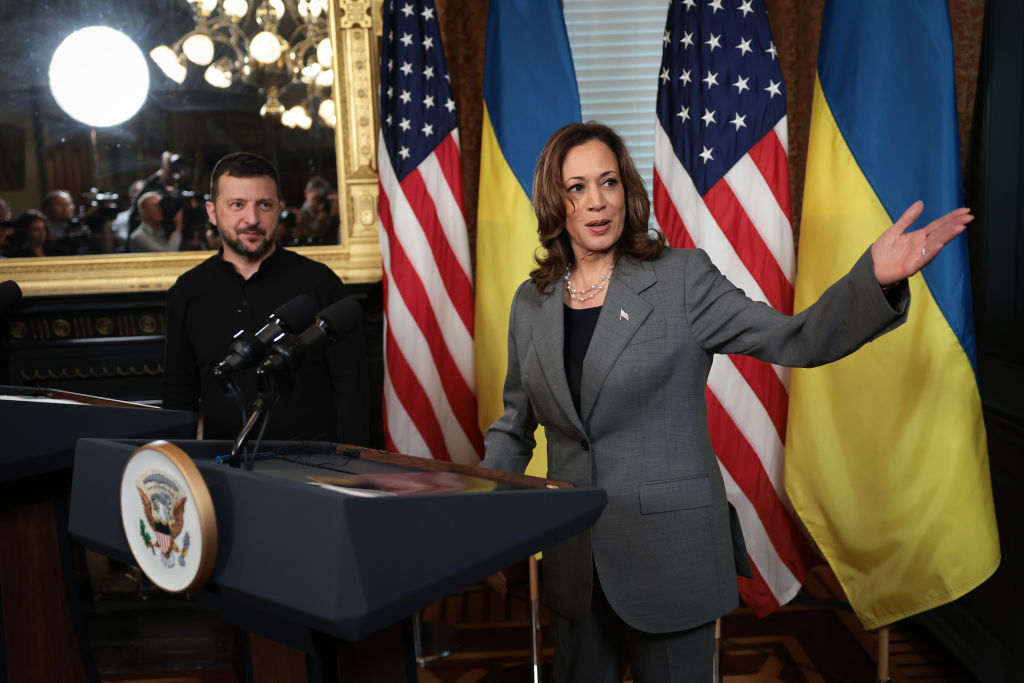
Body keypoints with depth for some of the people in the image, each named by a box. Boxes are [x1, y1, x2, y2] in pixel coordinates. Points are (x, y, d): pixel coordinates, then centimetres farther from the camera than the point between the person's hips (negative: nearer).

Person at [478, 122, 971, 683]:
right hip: (574, 565, 4)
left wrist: (876, 279, -29)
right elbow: (513, 427, 14)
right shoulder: (531, 303, 5)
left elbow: (795, 341, -12)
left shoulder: (682, 278, -6)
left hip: (670, 557, -3)